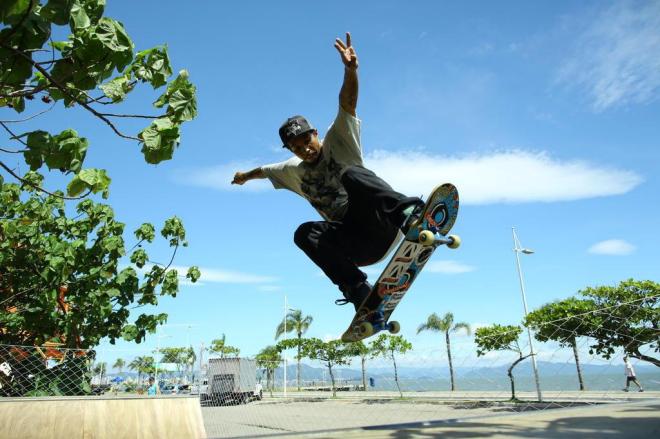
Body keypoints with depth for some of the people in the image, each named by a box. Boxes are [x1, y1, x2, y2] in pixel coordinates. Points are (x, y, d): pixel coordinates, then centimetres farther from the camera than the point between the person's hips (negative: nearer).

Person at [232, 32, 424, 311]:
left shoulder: (337, 141, 5)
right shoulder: (294, 171, 19)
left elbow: (347, 104, -14)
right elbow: (264, 170, 40)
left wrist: (350, 71, -31)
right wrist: (246, 176, 59)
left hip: (383, 227, -4)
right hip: (358, 247, 5)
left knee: (352, 173, -29)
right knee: (305, 233, -23)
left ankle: (408, 211, -53)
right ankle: (357, 290, -32)